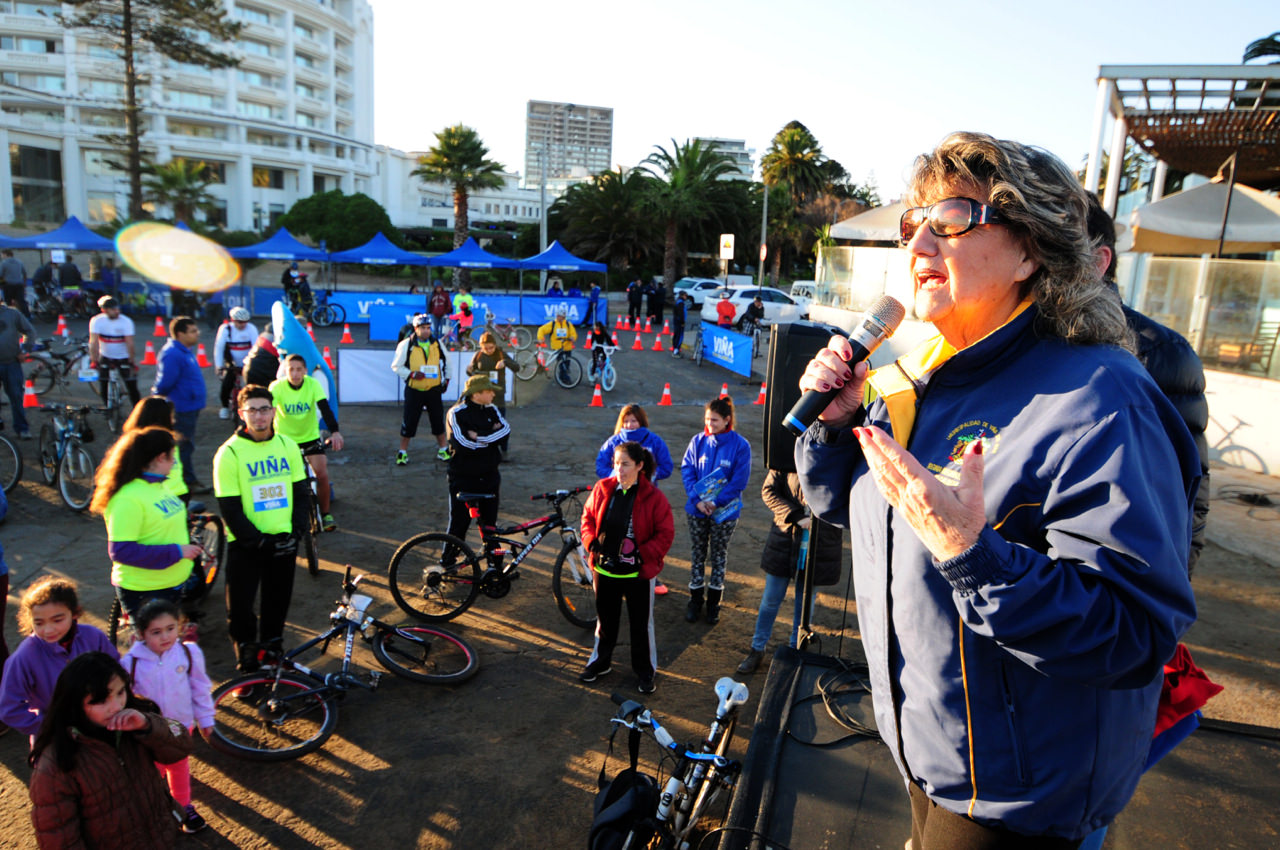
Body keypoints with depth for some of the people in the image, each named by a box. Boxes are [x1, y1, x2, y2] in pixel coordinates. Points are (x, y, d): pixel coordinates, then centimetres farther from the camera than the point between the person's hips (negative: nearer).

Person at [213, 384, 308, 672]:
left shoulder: (288, 446, 2)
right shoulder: (230, 453, -10)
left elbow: (302, 492, 7)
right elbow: (230, 509, -10)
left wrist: (295, 531, -5)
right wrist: (259, 541, -16)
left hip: (283, 542, 3)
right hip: (246, 545, -3)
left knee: (278, 603, 14)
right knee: (240, 607, 6)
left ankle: (271, 648, 35)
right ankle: (246, 663, 26)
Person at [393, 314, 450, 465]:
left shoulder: (437, 343, 4)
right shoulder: (406, 345, -7)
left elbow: (446, 361, 20)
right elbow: (396, 366, -2)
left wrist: (446, 379, 16)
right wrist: (412, 374, -16)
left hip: (434, 390, 3)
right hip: (414, 390, -3)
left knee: (438, 420, 9)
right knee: (409, 422, 0)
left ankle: (443, 450, 24)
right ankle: (403, 452, 14)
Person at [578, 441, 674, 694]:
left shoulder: (654, 497, -14)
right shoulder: (602, 489, -4)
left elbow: (665, 534, -10)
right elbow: (588, 517, 7)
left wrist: (642, 554, -19)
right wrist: (592, 542, -10)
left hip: (639, 573, -3)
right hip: (604, 569, 3)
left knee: (641, 624, 11)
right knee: (605, 619, 22)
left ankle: (646, 671, 29)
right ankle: (600, 661, 43)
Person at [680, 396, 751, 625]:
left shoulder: (740, 445, -11)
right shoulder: (698, 441, -4)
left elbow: (739, 480, -12)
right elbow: (687, 470, -3)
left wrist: (716, 502, -16)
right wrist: (696, 499, -14)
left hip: (724, 511, -2)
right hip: (697, 510, 2)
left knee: (718, 556, 10)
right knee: (697, 554, 12)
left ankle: (713, 603, 24)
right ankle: (695, 601, 26)